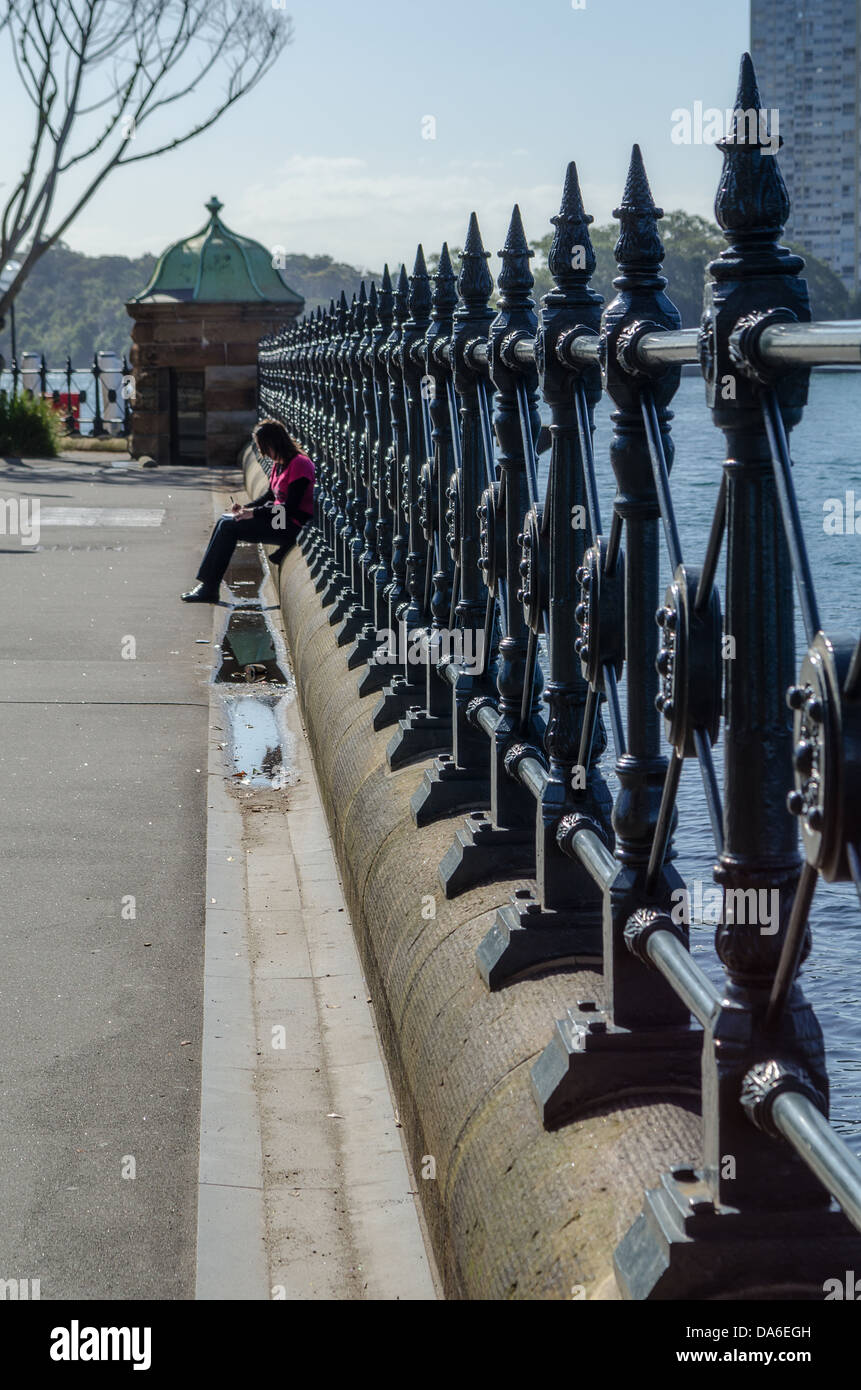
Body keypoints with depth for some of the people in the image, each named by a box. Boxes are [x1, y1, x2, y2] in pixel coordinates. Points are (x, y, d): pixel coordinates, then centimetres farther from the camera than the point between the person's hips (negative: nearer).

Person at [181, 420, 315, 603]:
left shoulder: (299, 464, -16)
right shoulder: (279, 464, 14)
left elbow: (290, 508, -20)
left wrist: (254, 513, -18)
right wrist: (245, 508, 4)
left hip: (292, 525, -10)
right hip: (277, 517, 10)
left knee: (229, 526, -18)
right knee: (224, 521, -2)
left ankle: (208, 588, -16)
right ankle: (205, 584, -8)